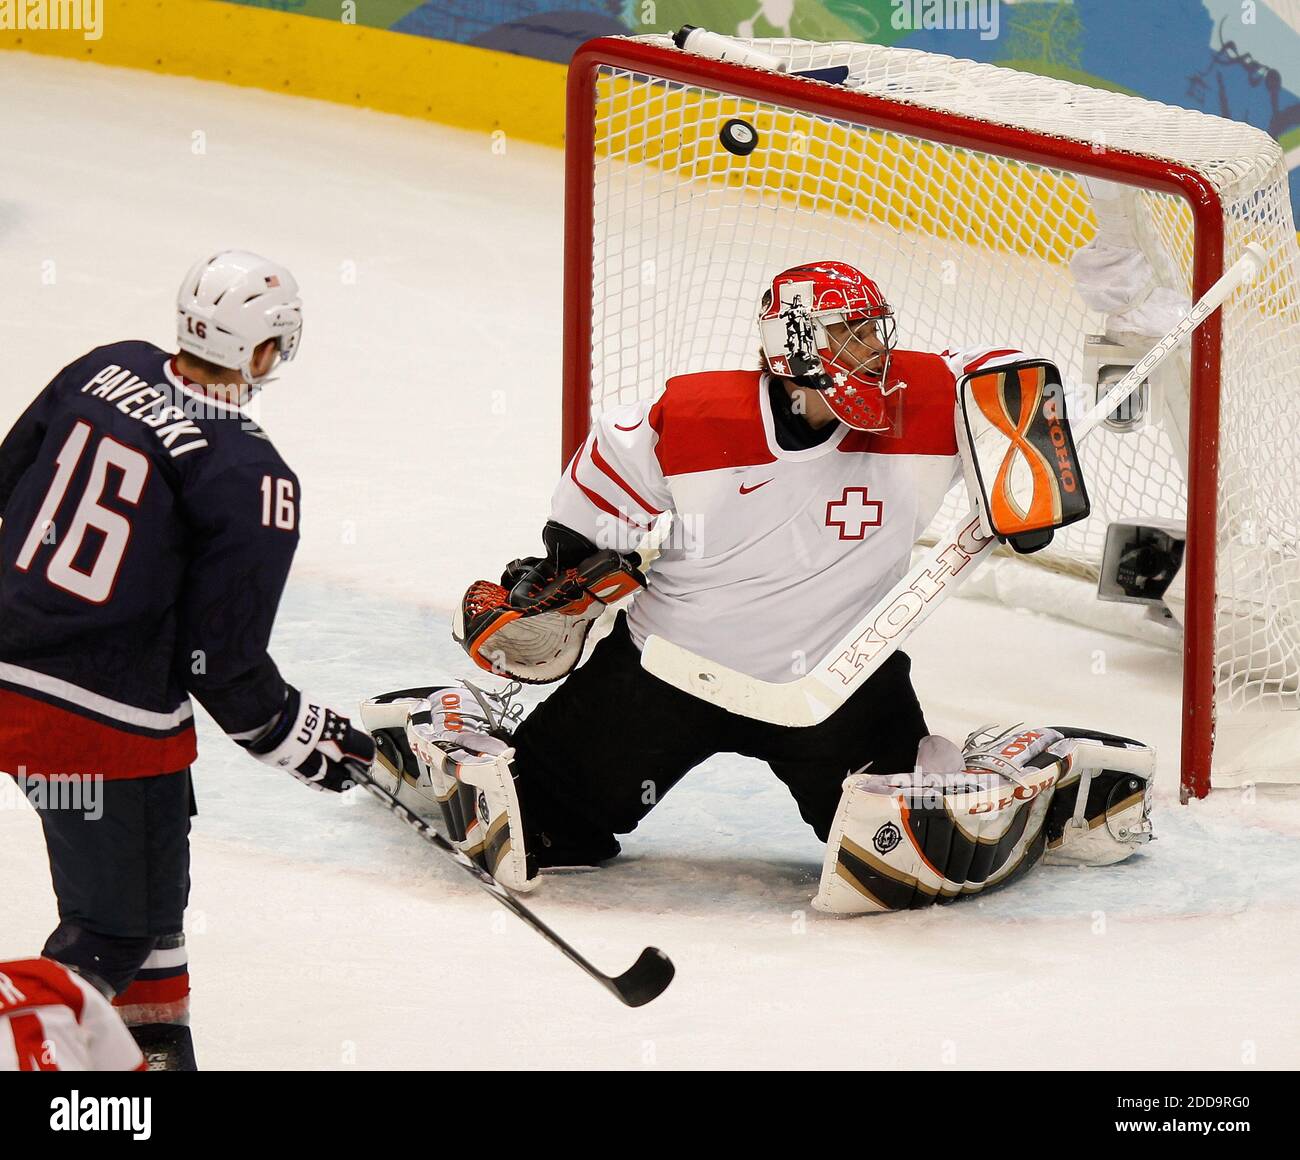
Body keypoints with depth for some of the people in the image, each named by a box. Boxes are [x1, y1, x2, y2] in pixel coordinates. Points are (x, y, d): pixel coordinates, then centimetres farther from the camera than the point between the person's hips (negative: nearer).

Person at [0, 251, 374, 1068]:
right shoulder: (252, 480, -15)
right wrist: (303, 737, 2)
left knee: (150, 873, 28)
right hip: (106, 717, -8)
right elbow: (221, 659, -13)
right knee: (116, 927, 7)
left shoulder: (105, 368, 3)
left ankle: (153, 1040, 41)